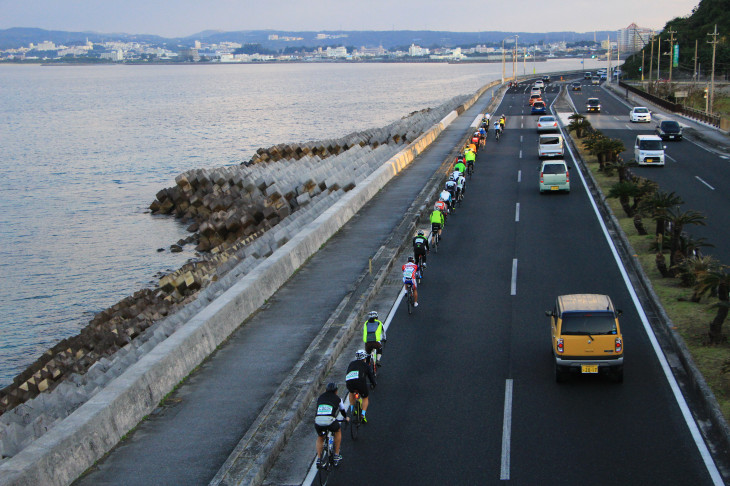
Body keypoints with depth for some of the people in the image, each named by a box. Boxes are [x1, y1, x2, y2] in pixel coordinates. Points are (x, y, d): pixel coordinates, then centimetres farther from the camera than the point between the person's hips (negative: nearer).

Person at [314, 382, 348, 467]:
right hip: (330, 421, -2)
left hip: (318, 422, 2)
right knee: (338, 431, 31)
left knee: (320, 438, 32)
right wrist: (345, 418, 62)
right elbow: (343, 411, 38)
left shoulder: (320, 397, 28)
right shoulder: (337, 398, 22)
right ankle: (336, 456, 31)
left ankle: (319, 458, 20)